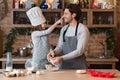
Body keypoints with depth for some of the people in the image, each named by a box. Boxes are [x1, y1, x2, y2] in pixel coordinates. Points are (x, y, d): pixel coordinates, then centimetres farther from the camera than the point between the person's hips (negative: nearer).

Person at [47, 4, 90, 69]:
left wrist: (62, 58, -27)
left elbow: (79, 51, -19)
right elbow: (60, 47, 8)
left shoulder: (83, 29, -13)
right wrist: (54, 52, -15)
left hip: (78, 66, -5)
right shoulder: (64, 29, 7)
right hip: (64, 65, 5)